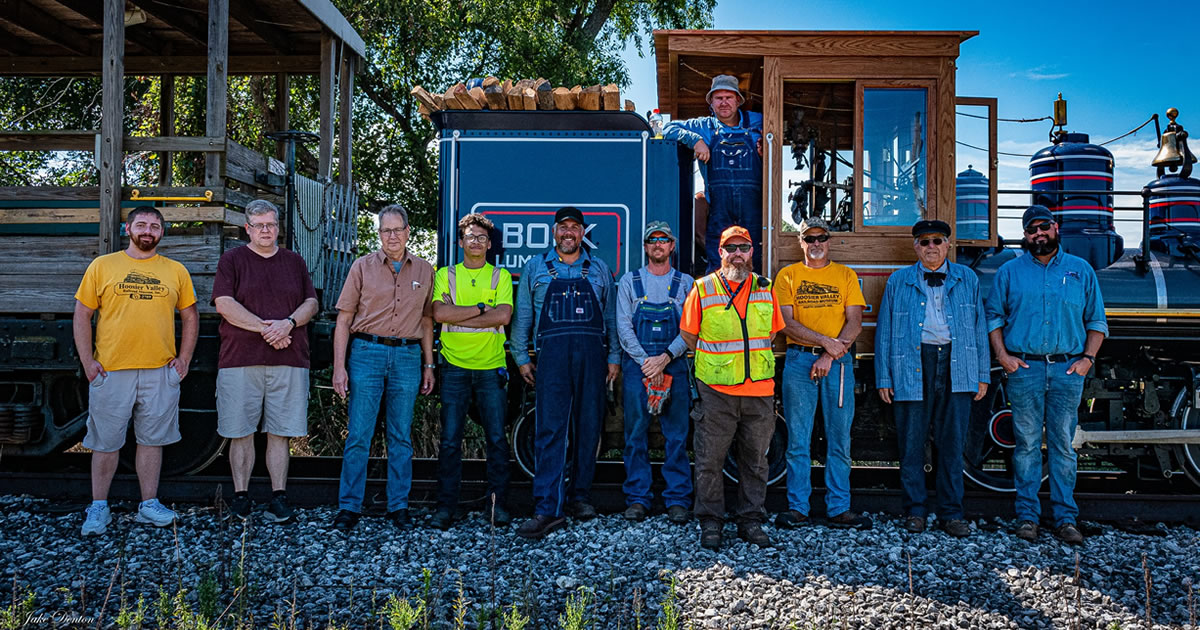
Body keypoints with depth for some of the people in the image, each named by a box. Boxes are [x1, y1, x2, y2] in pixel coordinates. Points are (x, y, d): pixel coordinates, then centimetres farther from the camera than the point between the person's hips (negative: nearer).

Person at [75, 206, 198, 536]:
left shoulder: (176, 271, 8)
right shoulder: (102, 266, 4)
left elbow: (190, 317, 13)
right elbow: (82, 315, 4)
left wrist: (184, 359, 4)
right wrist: (88, 362, -3)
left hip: (160, 372, 2)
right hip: (111, 371, -1)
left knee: (152, 439, 9)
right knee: (106, 442, 6)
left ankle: (149, 504, 19)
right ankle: (98, 507, 20)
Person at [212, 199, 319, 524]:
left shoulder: (295, 262, 16)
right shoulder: (232, 260, 7)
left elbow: (311, 303, 10)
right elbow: (224, 304, -4)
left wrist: (289, 322, -10)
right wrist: (264, 328, -12)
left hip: (288, 361, 2)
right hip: (240, 359, -1)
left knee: (280, 432, 3)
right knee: (241, 431, 2)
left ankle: (279, 497, 8)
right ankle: (241, 496, 12)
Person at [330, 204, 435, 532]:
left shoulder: (425, 271, 10)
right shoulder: (363, 266, 4)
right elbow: (344, 319, 2)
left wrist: (428, 365, 10)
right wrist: (339, 367, -5)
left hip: (408, 357, 2)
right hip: (367, 353, -2)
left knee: (401, 437, 7)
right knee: (358, 435, -2)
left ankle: (398, 506, 16)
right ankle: (350, 507, 7)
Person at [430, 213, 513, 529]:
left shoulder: (501, 276, 9)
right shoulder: (445, 274, 10)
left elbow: (503, 316, -7)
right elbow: (439, 312, -7)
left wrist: (458, 317, -10)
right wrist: (482, 308, -10)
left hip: (491, 367, 0)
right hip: (455, 367, 0)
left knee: (497, 438, 1)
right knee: (450, 440, 1)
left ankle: (497, 502, 11)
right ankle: (446, 506, 8)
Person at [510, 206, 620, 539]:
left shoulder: (599, 269, 15)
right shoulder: (536, 268, 12)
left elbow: (611, 317, 15)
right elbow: (522, 316, 13)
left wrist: (614, 356, 8)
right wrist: (521, 357, 7)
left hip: (591, 354, 2)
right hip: (552, 354, -2)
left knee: (588, 427, 5)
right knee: (550, 429, -9)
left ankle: (579, 495, 18)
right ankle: (548, 509, -11)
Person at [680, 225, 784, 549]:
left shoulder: (764, 288, 10)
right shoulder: (703, 288, 0)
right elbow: (689, 334, 6)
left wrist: (752, 359, 14)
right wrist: (715, 362, 9)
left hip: (760, 390, 3)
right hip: (716, 391, -3)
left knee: (755, 460, 10)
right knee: (710, 460, 2)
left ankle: (751, 521, 22)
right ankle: (710, 522, 15)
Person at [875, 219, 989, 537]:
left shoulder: (967, 280, 13)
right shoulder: (898, 282, 9)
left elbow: (980, 328, 13)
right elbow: (884, 332, 8)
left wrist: (982, 375, 8)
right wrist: (884, 379, 2)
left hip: (956, 369, 1)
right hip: (912, 368, -1)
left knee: (952, 444, 4)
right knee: (911, 443, 3)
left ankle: (951, 513, 14)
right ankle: (915, 511, 15)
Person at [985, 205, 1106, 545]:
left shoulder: (1081, 270, 12)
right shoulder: (1009, 271, 9)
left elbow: (1096, 320, 13)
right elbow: (994, 316, 9)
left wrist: (1088, 358, 1)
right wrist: (1002, 355, -3)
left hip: (1068, 369, 1)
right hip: (1024, 368, -1)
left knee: (1063, 446, 4)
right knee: (1027, 445, 2)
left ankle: (1065, 518, 10)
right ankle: (1027, 515, 9)